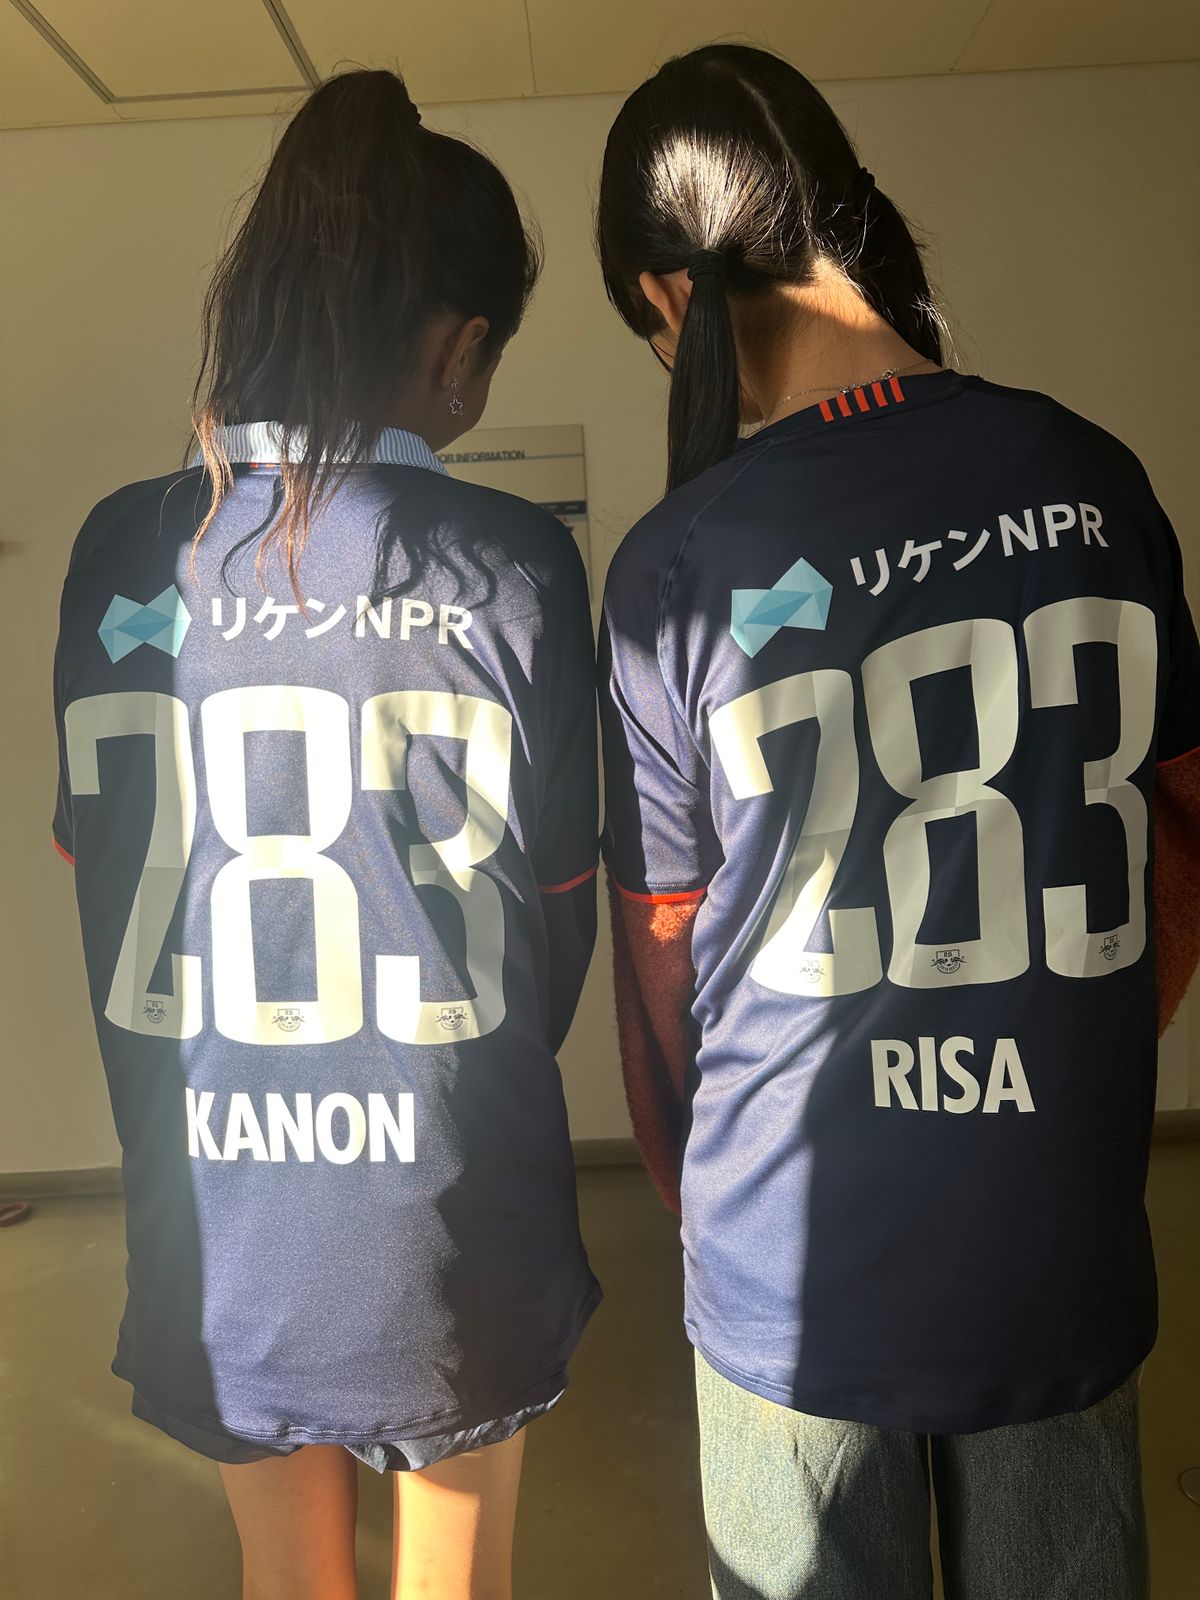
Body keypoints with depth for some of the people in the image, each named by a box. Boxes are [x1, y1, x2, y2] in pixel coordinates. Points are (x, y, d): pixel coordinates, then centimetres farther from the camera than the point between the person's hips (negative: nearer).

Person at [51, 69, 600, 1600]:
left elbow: (100, 874, 1)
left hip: (207, 1201, 3)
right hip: (441, 1200, -2)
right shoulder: (512, 558, -16)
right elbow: (559, 898, -9)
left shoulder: (120, 551, -6)